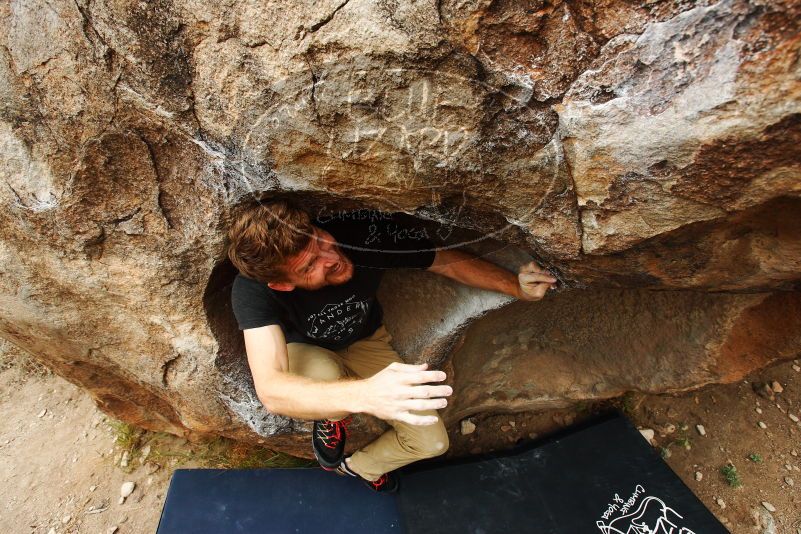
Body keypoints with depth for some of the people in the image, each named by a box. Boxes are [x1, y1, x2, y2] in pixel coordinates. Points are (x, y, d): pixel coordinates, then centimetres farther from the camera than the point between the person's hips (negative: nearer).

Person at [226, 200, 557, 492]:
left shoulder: (365, 230, -35)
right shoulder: (253, 290, -39)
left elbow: (448, 261, -21)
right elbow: (270, 390, -51)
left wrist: (517, 287, -32)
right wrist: (365, 394, -67)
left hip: (365, 344, 2)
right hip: (305, 355, -2)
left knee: (431, 443, -5)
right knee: (323, 374, -40)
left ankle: (360, 466, 28)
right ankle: (329, 422, 0)